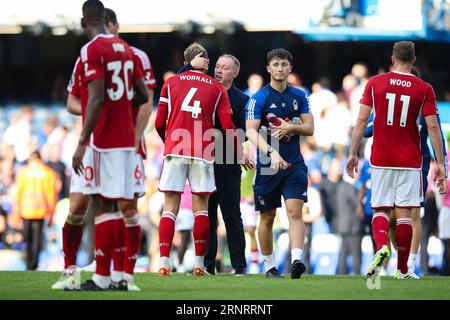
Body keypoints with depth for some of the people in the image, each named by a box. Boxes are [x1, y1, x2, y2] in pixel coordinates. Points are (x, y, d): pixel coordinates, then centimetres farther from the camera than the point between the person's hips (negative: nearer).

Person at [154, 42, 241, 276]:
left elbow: (159, 123, 6)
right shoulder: (217, 88, 9)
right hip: (202, 152, 0)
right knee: (200, 208, 6)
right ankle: (199, 264, 4)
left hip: (174, 151, 0)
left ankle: (164, 263, -7)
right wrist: (239, 152, 16)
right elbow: (227, 127, 3)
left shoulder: (171, 83, 10)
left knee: (170, 208, 1)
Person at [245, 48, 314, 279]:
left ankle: (297, 260, -25)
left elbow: (309, 128, 9)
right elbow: (251, 131, -16)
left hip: (294, 164, 2)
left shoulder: (298, 96, 9)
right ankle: (269, 266, 19)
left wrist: (291, 127, -12)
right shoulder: (259, 98, -5)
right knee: (267, 218, 7)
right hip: (267, 165, -2)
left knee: (295, 211, -14)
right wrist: (271, 152, -31)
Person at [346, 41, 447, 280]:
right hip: (410, 161, 0)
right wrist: (440, 164, -1)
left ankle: (381, 246, -21)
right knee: (404, 213, 4)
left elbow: (361, 121, -1)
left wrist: (353, 154, 5)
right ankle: (403, 269, 8)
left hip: (381, 160, 1)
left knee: (380, 209, 8)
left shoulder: (375, 83, 1)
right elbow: (433, 128, -4)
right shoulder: (424, 89, -1)